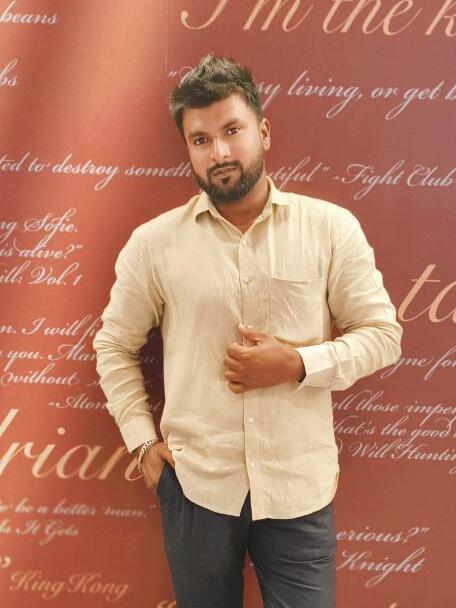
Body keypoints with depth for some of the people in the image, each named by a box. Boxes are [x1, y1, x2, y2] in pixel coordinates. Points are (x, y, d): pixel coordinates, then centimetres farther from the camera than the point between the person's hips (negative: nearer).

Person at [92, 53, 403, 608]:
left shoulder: (332, 227, -5)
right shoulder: (152, 243, -3)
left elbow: (381, 334, -1)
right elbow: (114, 346, 7)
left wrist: (298, 364, -16)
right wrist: (143, 442, 1)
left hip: (301, 485, 0)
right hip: (193, 483, 1)